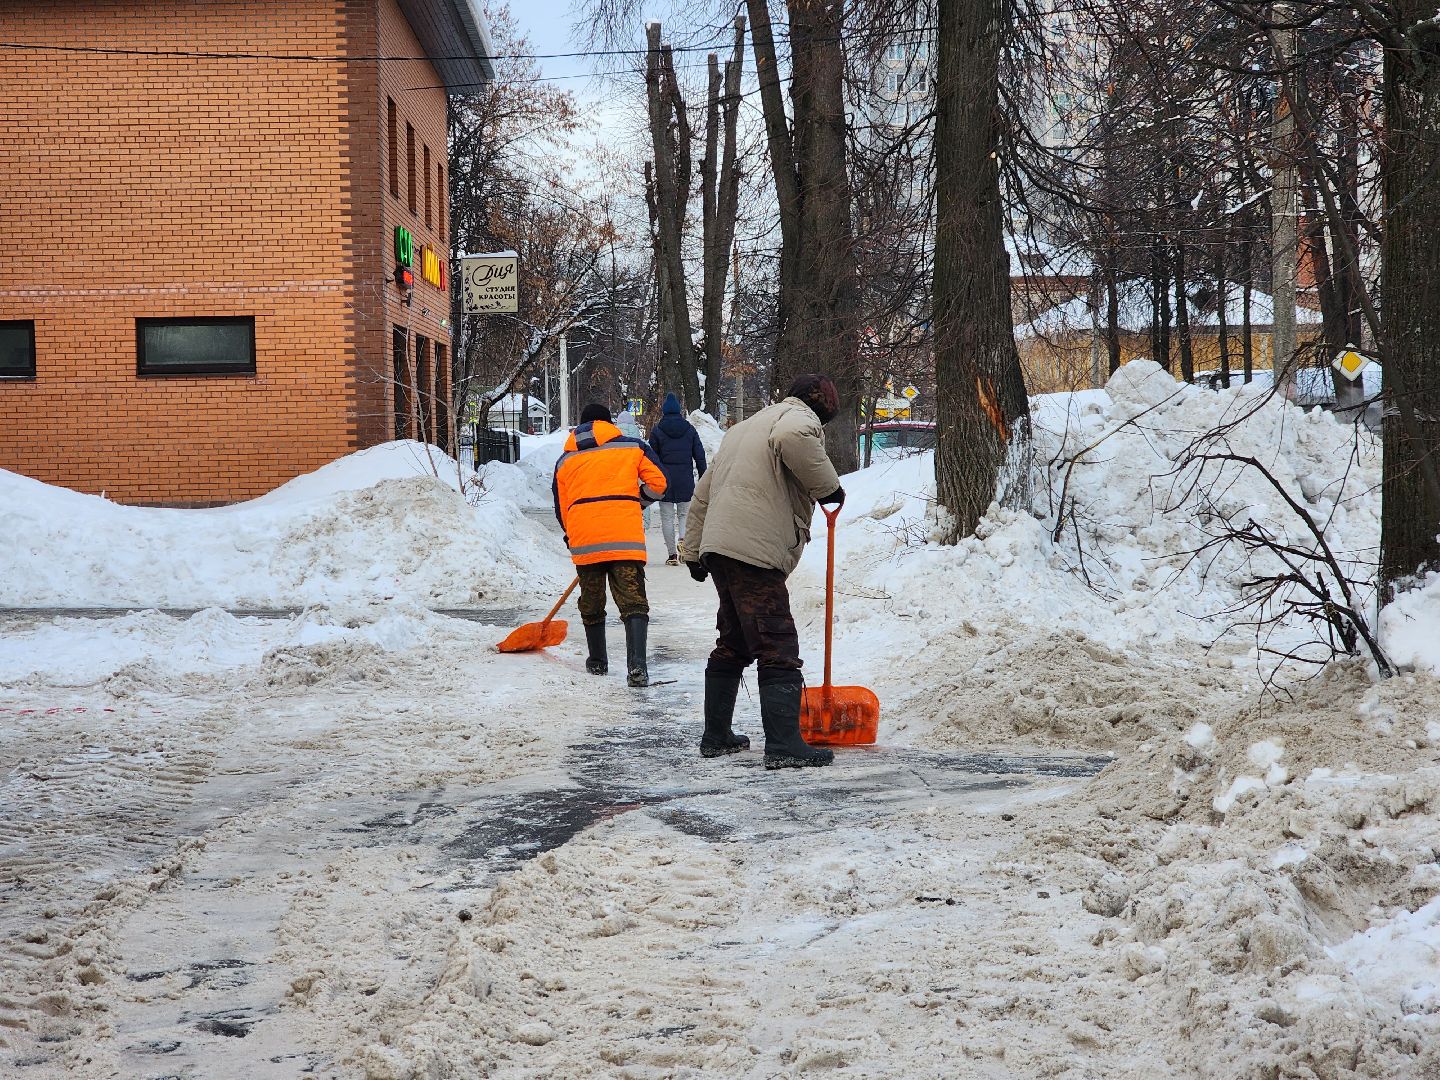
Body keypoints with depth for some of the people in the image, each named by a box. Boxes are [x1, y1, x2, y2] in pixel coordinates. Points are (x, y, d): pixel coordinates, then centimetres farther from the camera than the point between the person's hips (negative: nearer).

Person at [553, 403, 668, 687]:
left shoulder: (565, 460, 18)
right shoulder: (633, 446, 11)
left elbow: (561, 509, 20)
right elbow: (657, 484, 6)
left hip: (583, 540, 2)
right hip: (625, 536, -2)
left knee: (591, 602, 18)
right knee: (633, 601, -4)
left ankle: (597, 661, 30)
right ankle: (636, 665, -20)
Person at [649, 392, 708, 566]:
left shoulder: (657, 430, -1)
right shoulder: (690, 429, 4)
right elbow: (699, 456, 4)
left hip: (664, 479, -2)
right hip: (685, 480, 2)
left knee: (667, 516, 3)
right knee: (684, 513, 12)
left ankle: (672, 554, 0)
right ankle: (683, 540, -16)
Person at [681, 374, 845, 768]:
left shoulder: (743, 428, 29)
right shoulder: (800, 417, 0)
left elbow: (703, 494, 29)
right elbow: (793, 439, -28)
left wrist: (693, 550, 31)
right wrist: (828, 487, -14)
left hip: (719, 548, 9)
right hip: (755, 551, -9)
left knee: (732, 644, 19)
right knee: (777, 648, -10)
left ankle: (716, 735, 25)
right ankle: (783, 745, -15)